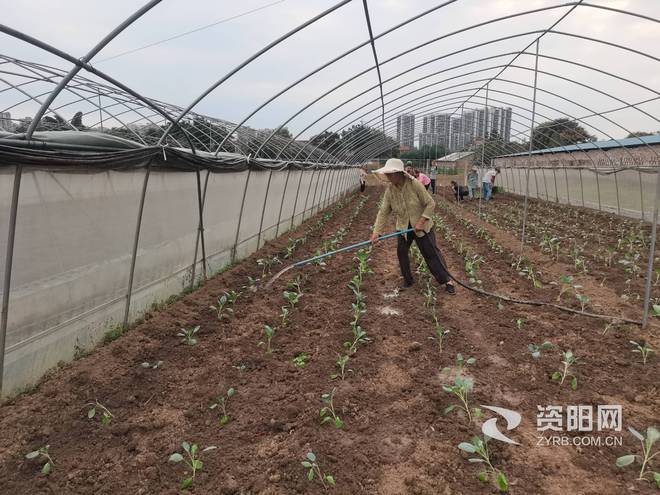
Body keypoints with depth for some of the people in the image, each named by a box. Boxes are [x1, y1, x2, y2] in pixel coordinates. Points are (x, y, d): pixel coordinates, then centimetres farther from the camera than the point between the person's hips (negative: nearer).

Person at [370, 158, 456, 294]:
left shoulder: (415, 184, -22)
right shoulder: (389, 190, -10)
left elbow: (430, 204, -17)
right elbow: (383, 212, -11)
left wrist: (421, 222, -23)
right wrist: (376, 232, -18)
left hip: (421, 226, -4)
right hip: (403, 227, 4)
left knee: (431, 253, -2)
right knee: (401, 252, 4)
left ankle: (447, 280, 8)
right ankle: (408, 279, 24)